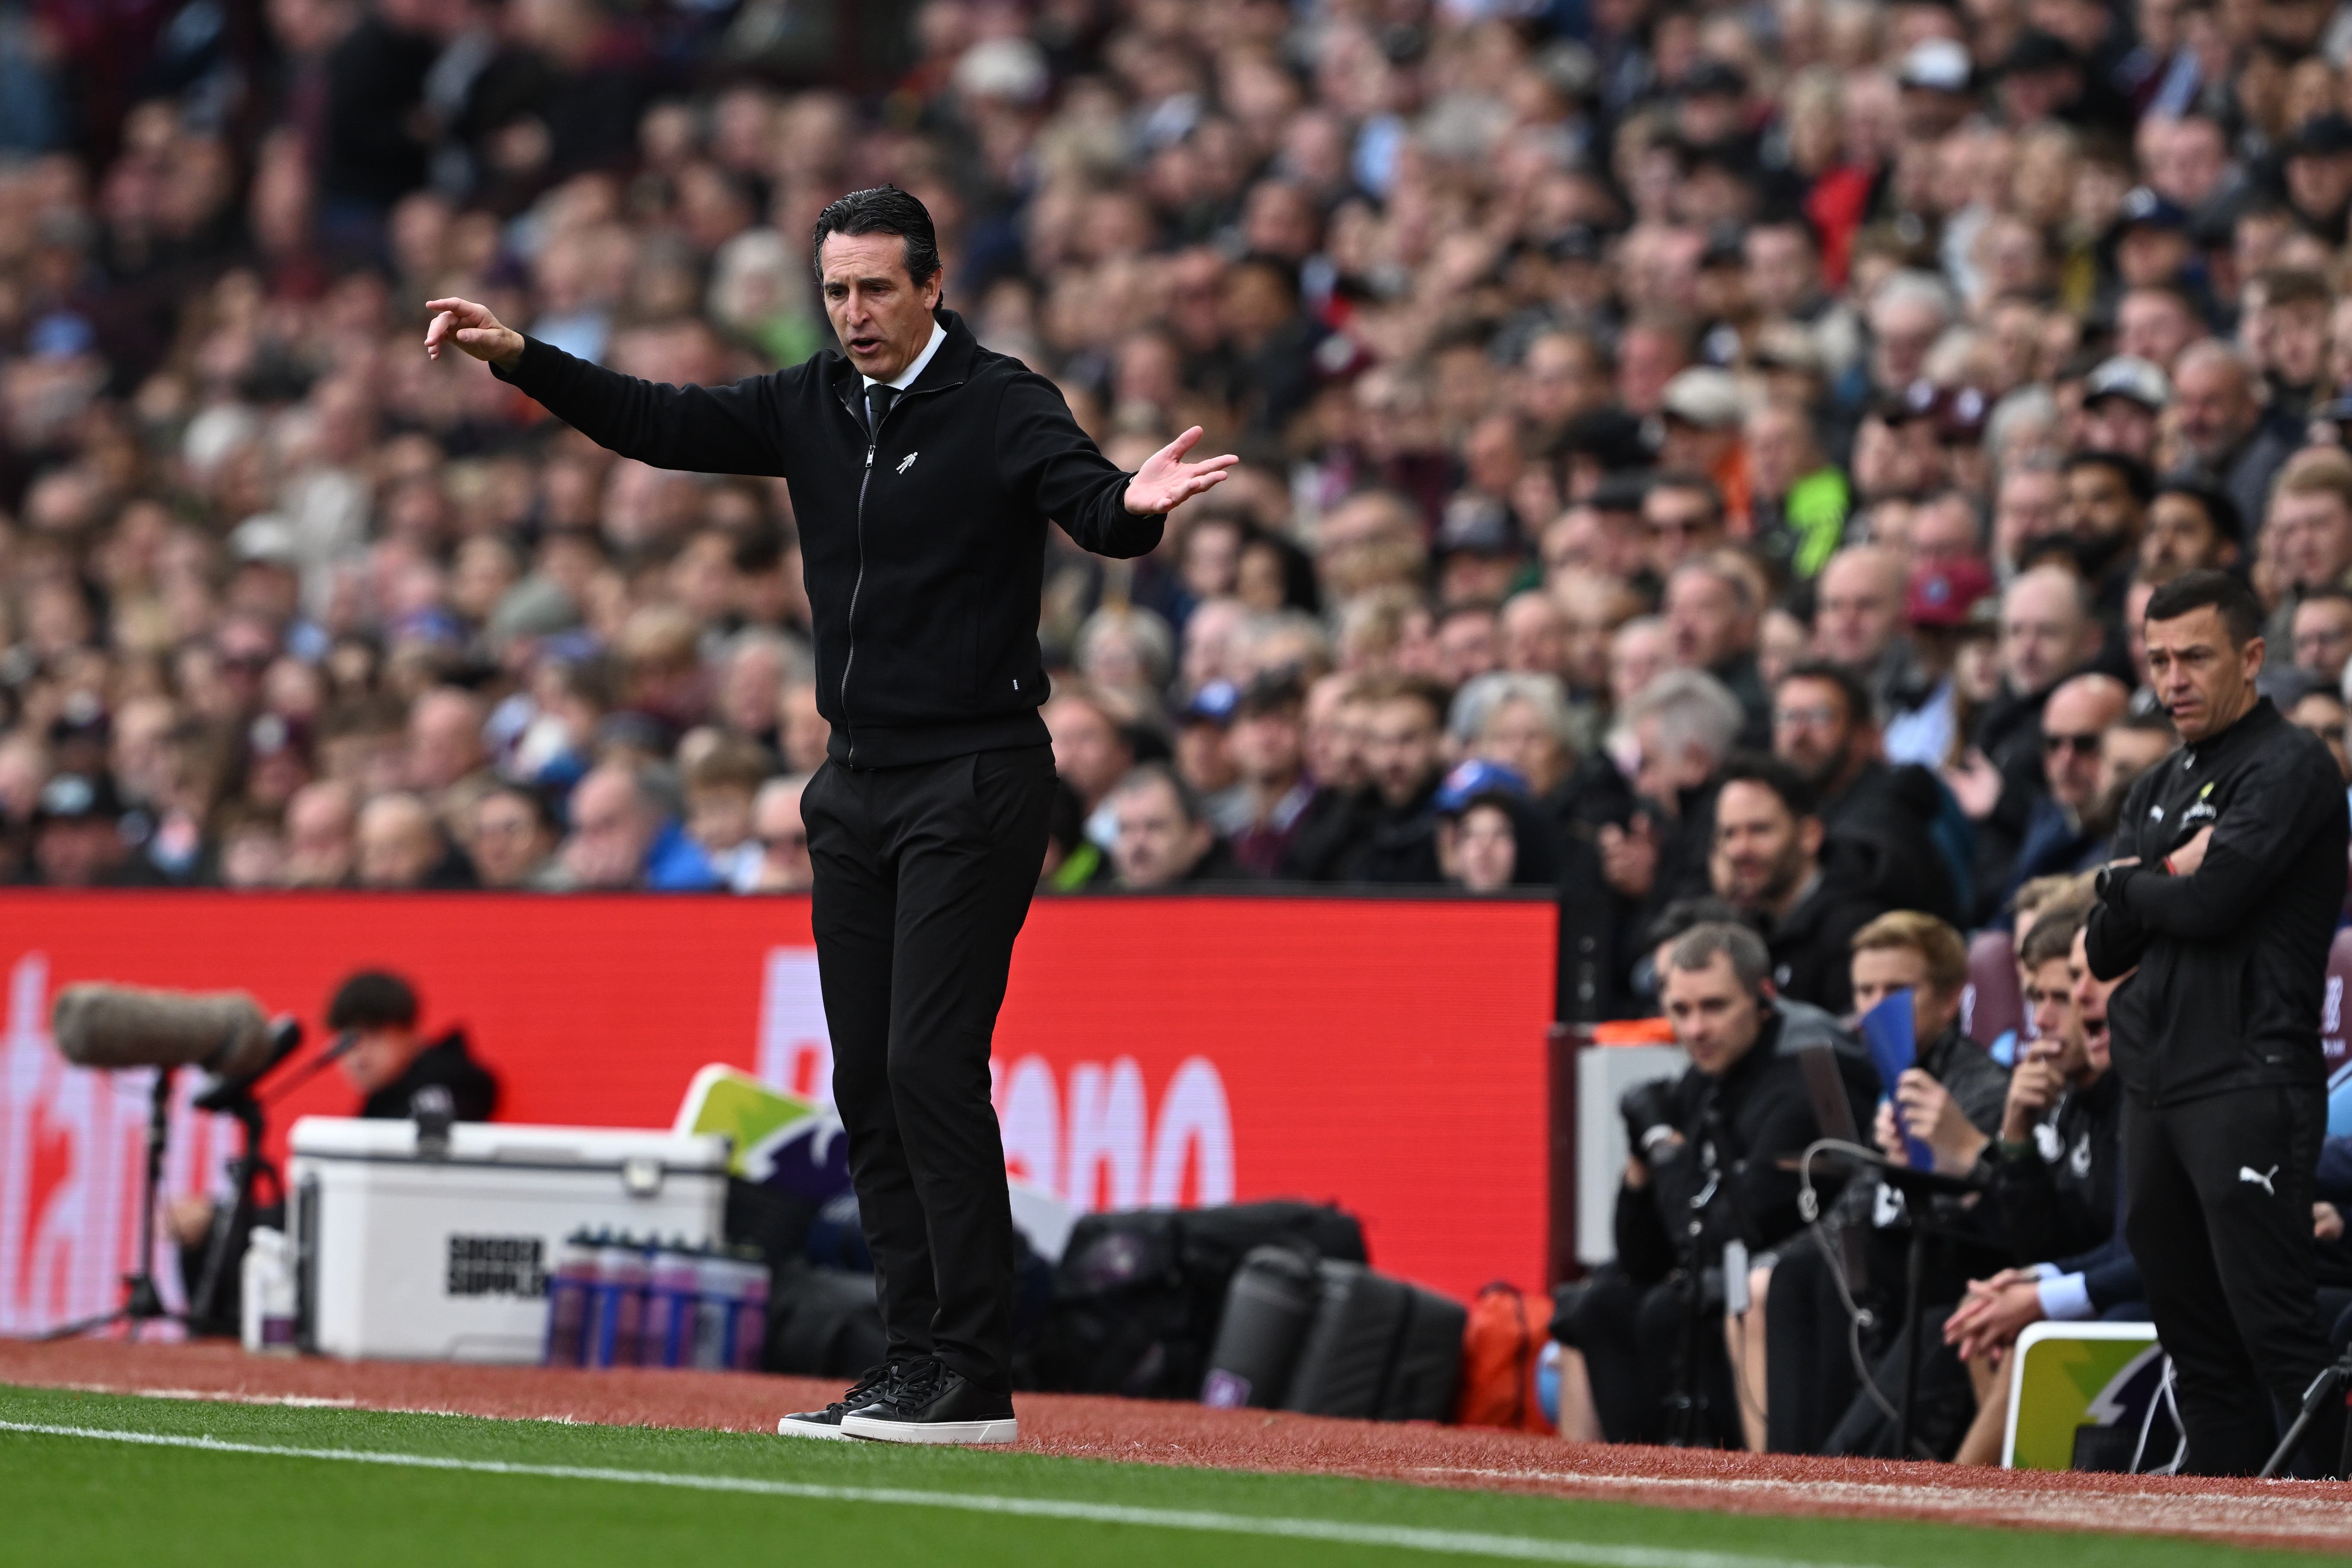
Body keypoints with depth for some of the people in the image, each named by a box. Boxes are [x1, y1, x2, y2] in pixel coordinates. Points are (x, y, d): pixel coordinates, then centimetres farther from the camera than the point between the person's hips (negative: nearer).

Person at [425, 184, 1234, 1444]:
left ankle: (972, 1377, -11)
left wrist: (1135, 505, -49)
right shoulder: (814, 407, 9)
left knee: (930, 1066, -13)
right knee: (867, 1077, 7)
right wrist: (520, 359, 0)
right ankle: (913, 1359, 13)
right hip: (856, 786, 8)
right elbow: (662, 425, 10)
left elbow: (1090, 506, -26)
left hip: (972, 784, -8)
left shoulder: (1002, 406, -11)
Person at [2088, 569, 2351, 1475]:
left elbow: (2214, 899, -17)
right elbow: (2106, 949, 14)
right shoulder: (2157, 793, 21)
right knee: (2196, 1343, 8)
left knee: (2273, 1326, -13)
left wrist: (2132, 884, 2)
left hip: (2250, 1085, -8)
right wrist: (2170, 877, -4)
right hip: (2156, 1087, 8)